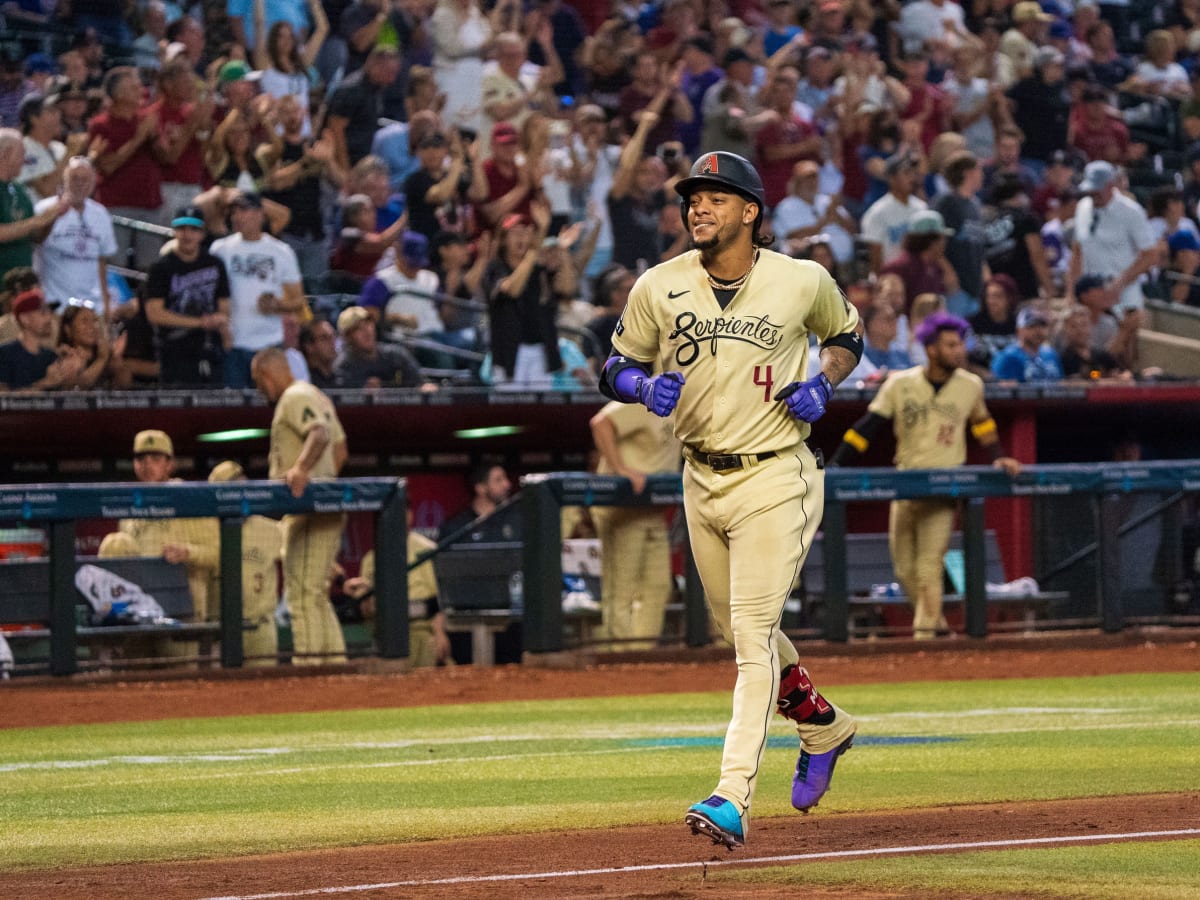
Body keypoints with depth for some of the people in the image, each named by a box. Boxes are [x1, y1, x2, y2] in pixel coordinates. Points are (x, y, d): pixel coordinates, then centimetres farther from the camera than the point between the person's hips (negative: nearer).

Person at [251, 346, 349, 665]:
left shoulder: (295, 398, -10)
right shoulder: (318, 397, 23)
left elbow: (320, 433, -28)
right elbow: (340, 449, 26)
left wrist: (301, 468, -43)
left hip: (308, 507, -11)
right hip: (327, 506, 11)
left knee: (303, 592, -13)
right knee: (316, 594, 14)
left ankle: (308, 660, -18)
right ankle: (334, 659, 13)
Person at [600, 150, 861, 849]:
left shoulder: (804, 282, -6)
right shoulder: (659, 288, -2)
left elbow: (847, 336, 13)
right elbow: (615, 369, 7)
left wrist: (822, 383, -7)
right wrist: (645, 384, -16)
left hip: (775, 481, -5)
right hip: (702, 480, 5)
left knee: (752, 632, -14)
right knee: (741, 629, 18)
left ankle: (734, 798, -19)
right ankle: (824, 726, 44)